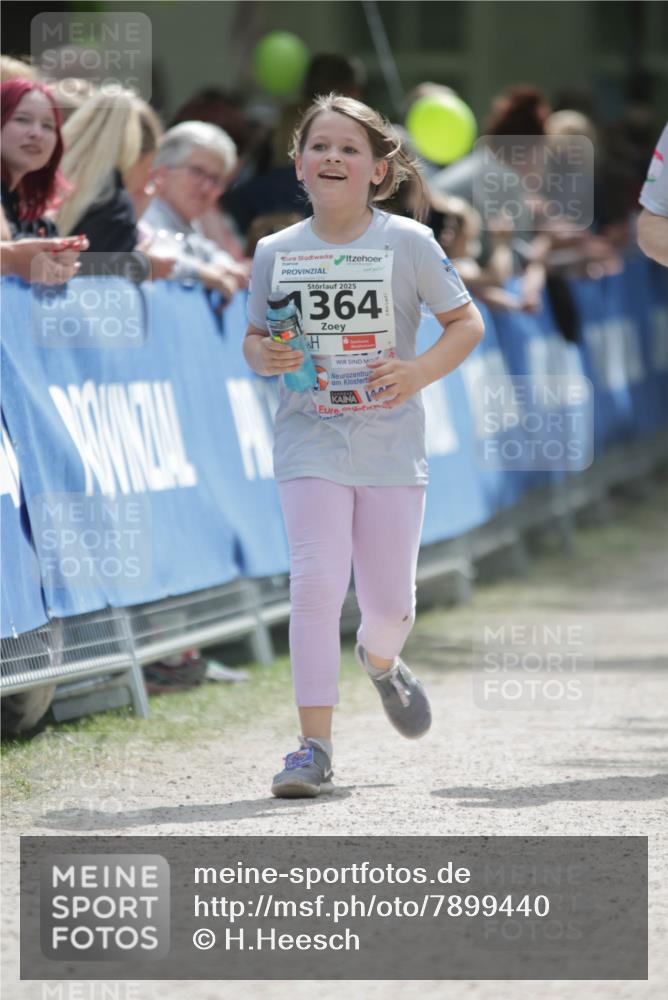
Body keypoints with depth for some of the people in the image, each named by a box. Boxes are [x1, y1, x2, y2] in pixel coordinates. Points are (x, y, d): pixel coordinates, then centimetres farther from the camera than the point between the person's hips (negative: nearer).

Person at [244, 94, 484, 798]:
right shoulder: (276, 252, 2)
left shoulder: (408, 243, -3)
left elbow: (466, 322, 2)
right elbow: (254, 338, 13)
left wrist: (420, 372, -15)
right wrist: (263, 356, -11)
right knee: (316, 581, -15)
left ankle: (380, 660, 44)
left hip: (390, 443, 0)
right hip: (311, 442, 0)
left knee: (388, 599, 6)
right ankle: (315, 745, -12)